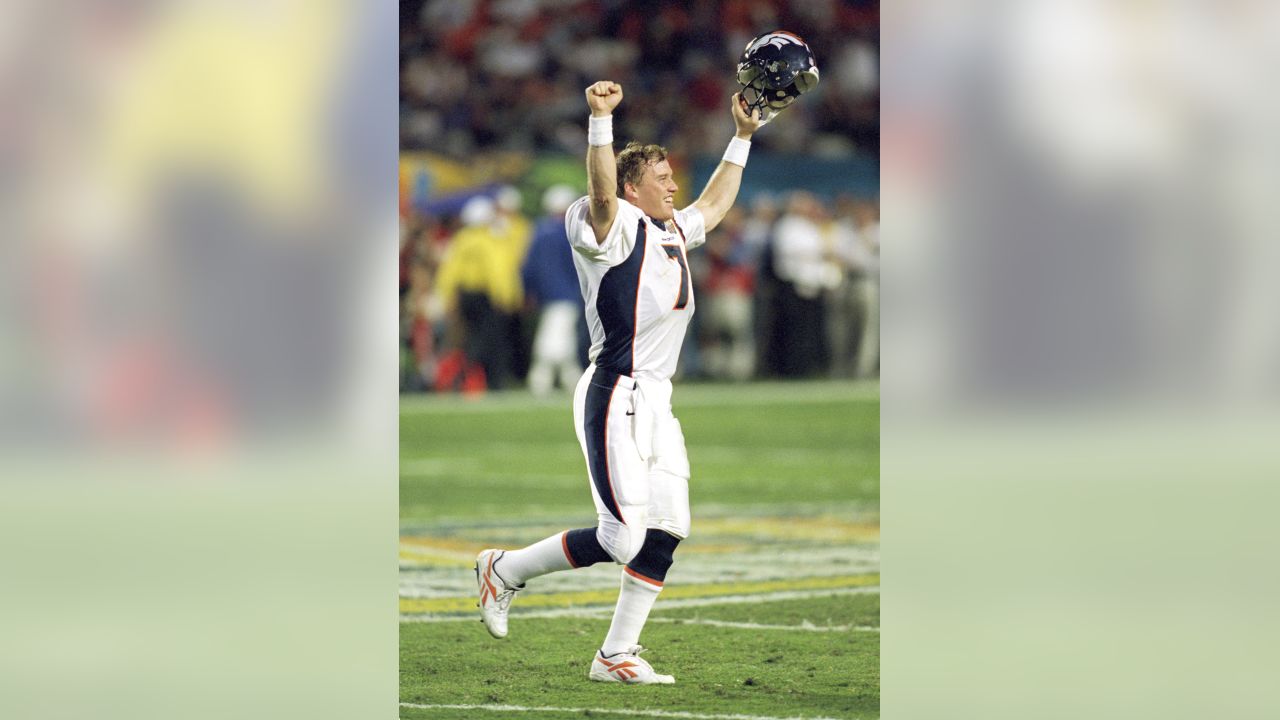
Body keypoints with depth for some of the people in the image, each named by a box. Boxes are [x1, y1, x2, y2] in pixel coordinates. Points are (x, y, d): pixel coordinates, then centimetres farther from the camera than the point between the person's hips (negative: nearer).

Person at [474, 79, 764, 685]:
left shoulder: (672, 231, 17)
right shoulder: (619, 227, -8)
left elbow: (713, 205, 36)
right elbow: (601, 192, -30)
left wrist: (742, 137, 35)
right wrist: (601, 121, -42)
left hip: (656, 405, 9)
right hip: (616, 400, -9)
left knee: (665, 532, 2)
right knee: (622, 539, -11)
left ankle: (617, 655, 9)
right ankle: (506, 571, 9)